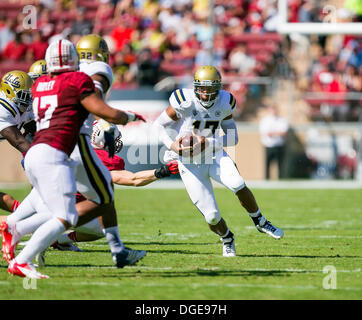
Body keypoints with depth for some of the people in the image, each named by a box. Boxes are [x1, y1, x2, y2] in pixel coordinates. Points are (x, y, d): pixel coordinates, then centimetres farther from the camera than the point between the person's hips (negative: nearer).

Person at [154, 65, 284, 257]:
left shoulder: (224, 103, -8)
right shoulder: (185, 102, -19)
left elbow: (232, 137, -3)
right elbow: (159, 125, -8)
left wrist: (207, 142, -20)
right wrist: (172, 145, -25)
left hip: (215, 156, 2)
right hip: (191, 164, -2)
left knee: (239, 185, -27)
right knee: (212, 217, -7)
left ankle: (260, 222, -1)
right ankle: (227, 239, 27)